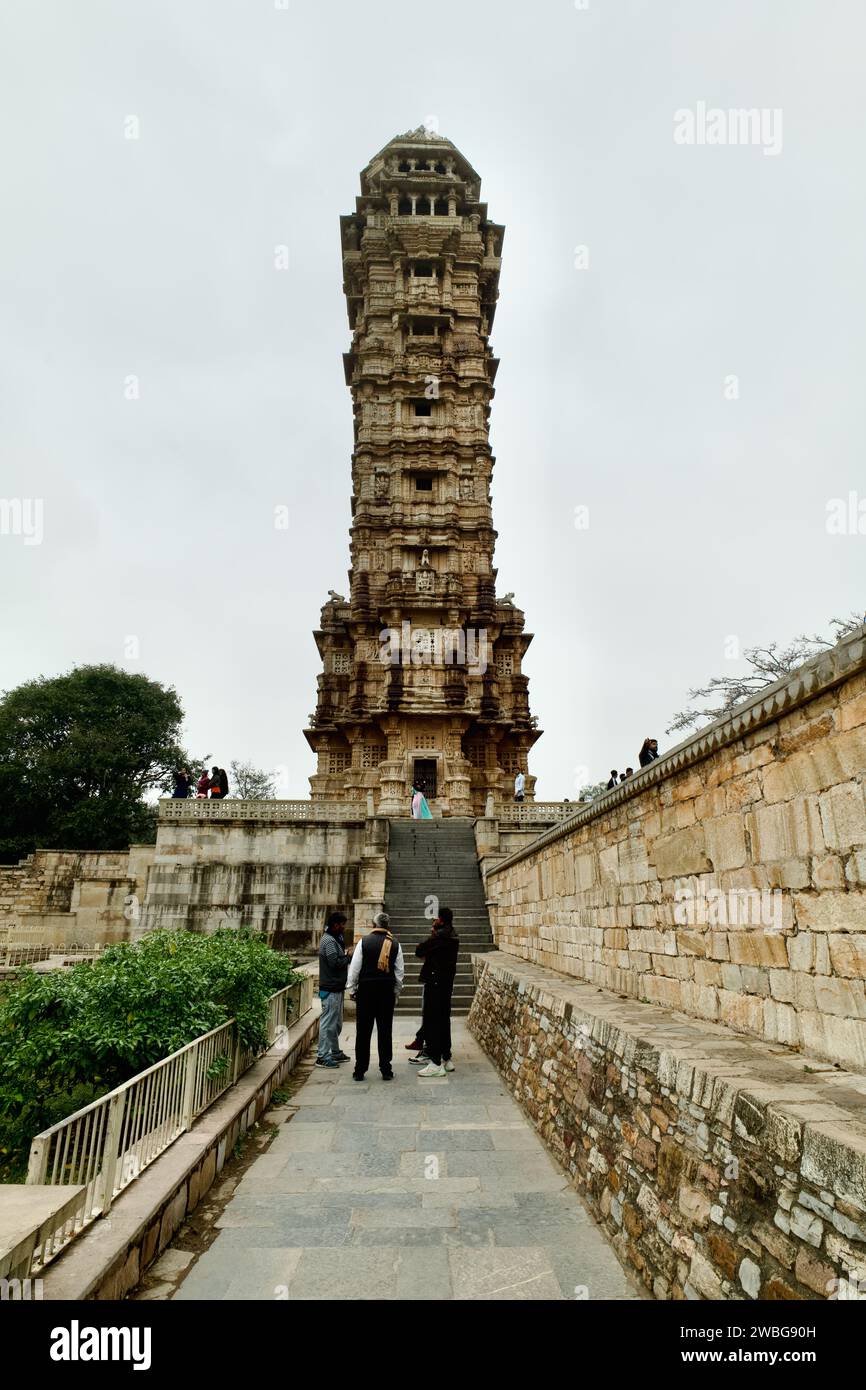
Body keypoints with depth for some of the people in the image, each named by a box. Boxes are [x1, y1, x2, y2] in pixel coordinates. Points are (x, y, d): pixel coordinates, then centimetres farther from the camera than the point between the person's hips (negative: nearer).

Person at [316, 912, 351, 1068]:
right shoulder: (329, 941, -17)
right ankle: (322, 1056, 0)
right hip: (331, 989, -11)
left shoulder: (334, 939, 16)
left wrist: (346, 955, 3)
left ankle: (335, 1052, 28)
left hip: (336, 987, 11)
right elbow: (335, 962, -25)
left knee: (336, 1022, 18)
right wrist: (348, 957, -11)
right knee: (328, 1022, -5)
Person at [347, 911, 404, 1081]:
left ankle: (360, 1071, 9)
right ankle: (386, 1070, 12)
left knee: (363, 1031, 5)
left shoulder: (364, 941, -5)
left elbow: (354, 968, -4)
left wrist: (352, 989, 6)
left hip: (366, 990, -2)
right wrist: (397, 992, 16)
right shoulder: (395, 943, 1)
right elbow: (400, 971, 5)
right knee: (385, 1031, 8)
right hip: (387, 991, 2)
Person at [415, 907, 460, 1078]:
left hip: (435, 982, -9)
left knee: (431, 1021, -4)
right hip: (447, 982, 9)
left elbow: (419, 951, -14)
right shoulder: (454, 936, 11)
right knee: (444, 1019, 17)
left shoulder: (440, 935, -18)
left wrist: (420, 946, 4)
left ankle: (436, 1064, -2)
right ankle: (446, 1059, 24)